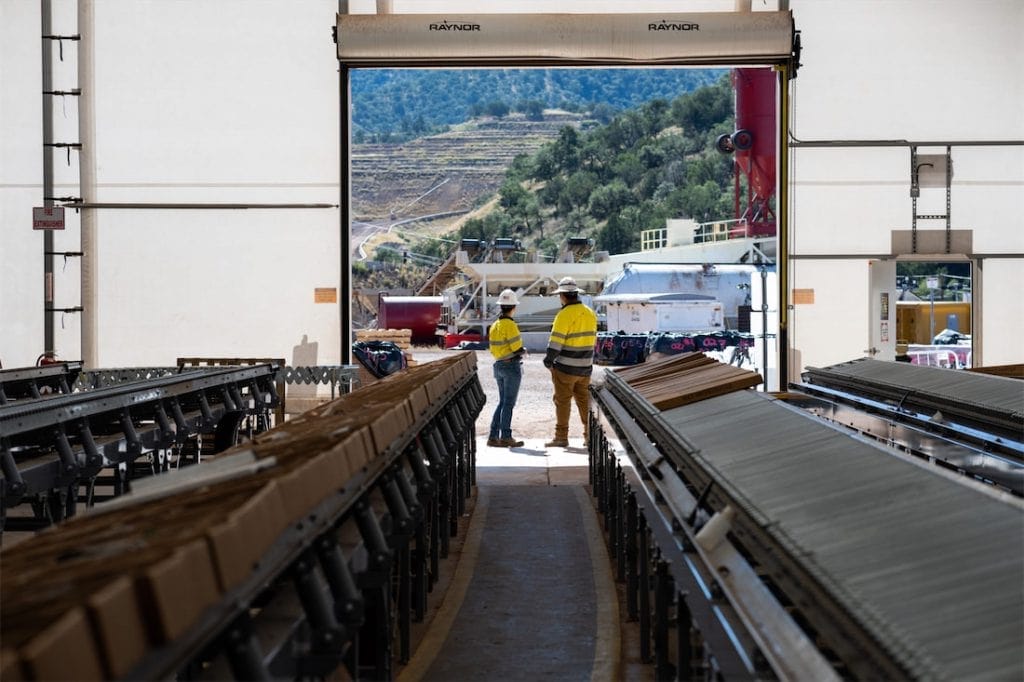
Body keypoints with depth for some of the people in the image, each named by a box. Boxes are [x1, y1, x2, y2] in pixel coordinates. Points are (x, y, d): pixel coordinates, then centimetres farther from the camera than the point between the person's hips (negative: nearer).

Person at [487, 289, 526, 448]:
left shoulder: (495, 325, 8)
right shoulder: (510, 325, -16)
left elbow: (493, 349, 12)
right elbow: (517, 348, -17)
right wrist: (524, 351, 3)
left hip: (499, 365, 8)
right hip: (512, 366, -8)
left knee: (502, 402, 13)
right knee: (509, 403, -1)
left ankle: (493, 436, 10)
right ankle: (505, 437, 2)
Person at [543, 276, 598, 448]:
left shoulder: (565, 314, -16)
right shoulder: (590, 313, 7)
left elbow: (556, 341, -17)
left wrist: (548, 360, -8)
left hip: (565, 367, -7)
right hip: (585, 366, 7)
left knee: (563, 401, 0)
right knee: (584, 400, 13)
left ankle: (561, 436, 3)